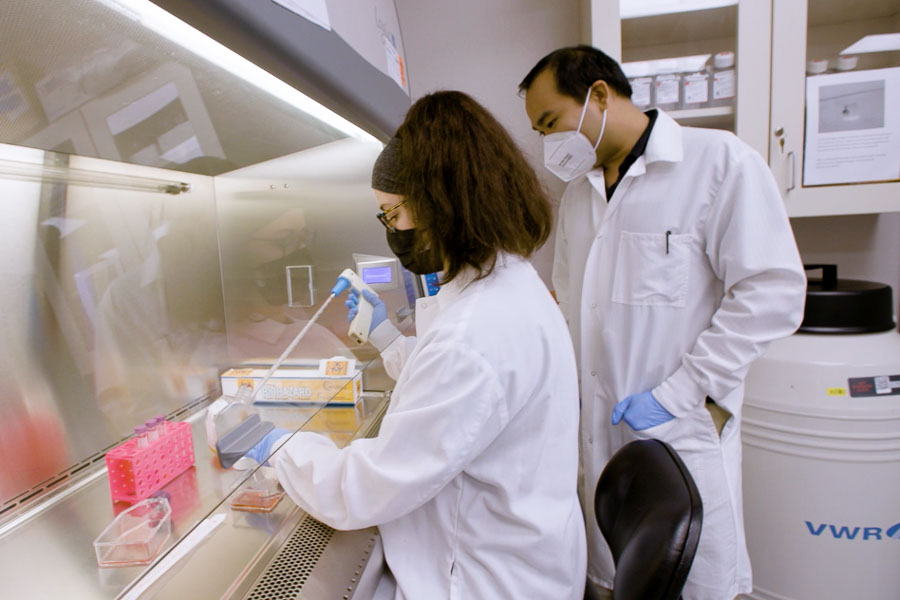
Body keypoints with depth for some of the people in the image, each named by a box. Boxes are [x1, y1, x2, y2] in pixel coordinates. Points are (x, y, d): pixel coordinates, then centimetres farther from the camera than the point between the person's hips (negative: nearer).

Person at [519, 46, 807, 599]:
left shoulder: (720, 161, -9)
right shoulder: (580, 189, 12)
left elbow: (774, 292, -14)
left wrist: (677, 393, -17)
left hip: (682, 434, -5)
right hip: (599, 432, 6)